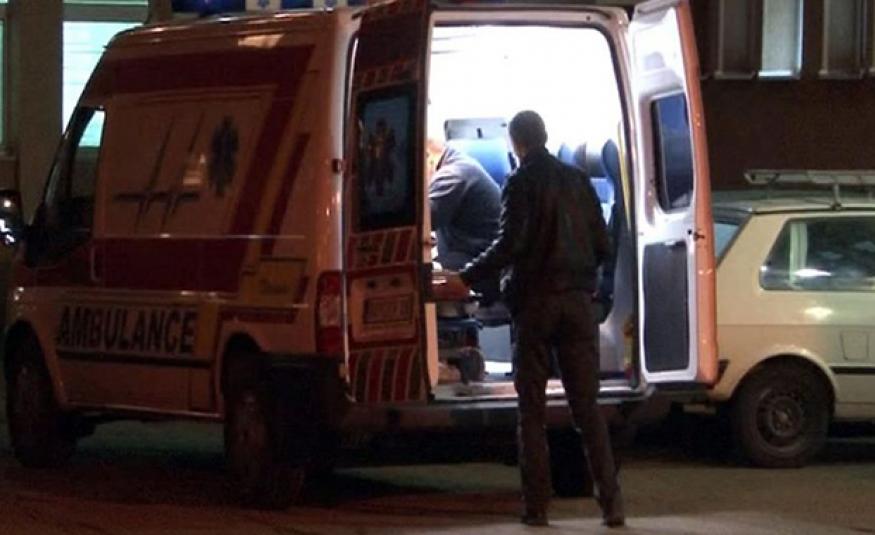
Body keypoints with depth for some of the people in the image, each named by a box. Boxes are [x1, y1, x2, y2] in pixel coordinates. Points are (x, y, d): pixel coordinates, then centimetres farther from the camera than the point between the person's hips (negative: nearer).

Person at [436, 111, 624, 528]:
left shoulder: (521, 184, -5)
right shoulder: (577, 181, 9)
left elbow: (510, 243, -16)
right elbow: (601, 246, 9)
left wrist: (467, 279, -10)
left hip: (535, 303, -4)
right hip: (578, 301, 4)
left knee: (532, 409, 3)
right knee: (586, 406, 4)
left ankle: (536, 505, 0)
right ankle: (610, 502, -5)